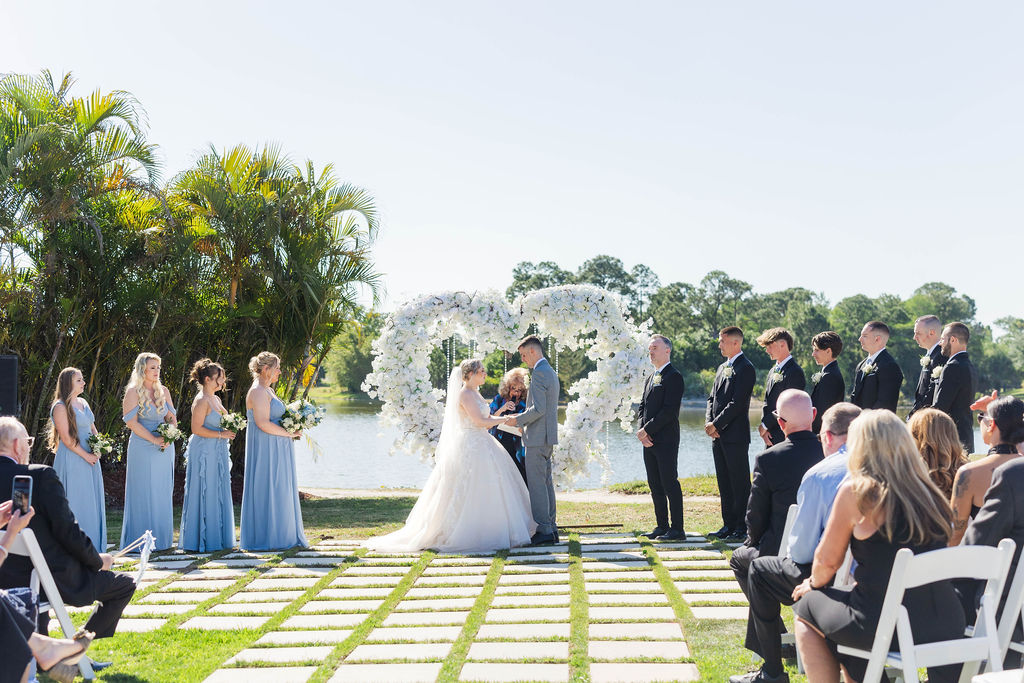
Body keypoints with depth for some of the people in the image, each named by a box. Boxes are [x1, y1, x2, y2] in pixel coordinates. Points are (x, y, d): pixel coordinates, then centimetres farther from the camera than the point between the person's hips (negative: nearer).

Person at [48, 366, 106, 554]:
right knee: (75, 501, -5)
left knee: (92, 501, 9)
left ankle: (92, 546, 17)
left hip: (90, 458, 8)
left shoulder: (83, 403, 14)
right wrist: (86, 455, -14)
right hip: (72, 460, -8)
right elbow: (66, 438, -15)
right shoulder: (60, 407, -11)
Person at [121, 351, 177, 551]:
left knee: (163, 494, 7)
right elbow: (131, 422, -11)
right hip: (143, 449, -5)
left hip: (165, 449, 5)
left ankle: (162, 539, 14)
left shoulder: (163, 391, 11)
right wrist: (154, 439, -16)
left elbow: (172, 417, 13)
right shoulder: (134, 392, -5)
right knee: (143, 495, -3)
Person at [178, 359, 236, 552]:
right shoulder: (202, 401, -14)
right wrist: (220, 434, -17)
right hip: (204, 453, -10)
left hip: (217, 453, 10)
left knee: (218, 494, 11)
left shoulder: (215, 399, 15)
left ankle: (216, 538, 18)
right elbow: (196, 428, -20)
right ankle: (202, 540, 3)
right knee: (205, 495, -4)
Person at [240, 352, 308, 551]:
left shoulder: (267, 391, 17)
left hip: (275, 450, 10)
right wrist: (289, 433, -14)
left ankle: (277, 536, 17)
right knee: (268, 491, -6)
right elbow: (263, 424, -23)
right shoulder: (258, 392, -15)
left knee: (279, 491, 12)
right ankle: (266, 538, 0)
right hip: (266, 449, -10)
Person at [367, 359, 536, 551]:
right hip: (471, 447, -10)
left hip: (481, 447, 10)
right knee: (470, 492, -8)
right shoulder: (465, 394, -14)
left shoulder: (474, 393, 17)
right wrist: (505, 419, -10)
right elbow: (481, 422, -19)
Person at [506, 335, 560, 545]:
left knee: (536, 484, -7)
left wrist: (518, 420, -9)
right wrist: (523, 420, 18)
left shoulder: (539, 372, -15)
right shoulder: (551, 372, 17)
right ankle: (551, 528, 17)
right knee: (546, 482, 13)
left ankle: (544, 530, -6)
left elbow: (538, 409, -22)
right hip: (547, 436, 10)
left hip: (537, 437, -10)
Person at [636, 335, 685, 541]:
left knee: (670, 483, -6)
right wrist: (642, 430, -1)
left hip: (666, 440, -9)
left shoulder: (674, 377, -9)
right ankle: (662, 526, 18)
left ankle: (677, 529, -2)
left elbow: (669, 410, -17)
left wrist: (647, 429, -15)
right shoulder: (651, 378, 19)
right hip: (649, 440, 9)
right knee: (655, 485, 11)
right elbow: (642, 406, 16)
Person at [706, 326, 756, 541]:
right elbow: (712, 398, 17)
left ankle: (742, 528, 1)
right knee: (724, 483, 12)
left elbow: (737, 403, -17)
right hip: (718, 436, 9)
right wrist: (709, 422, 1)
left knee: (740, 483, -3)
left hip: (736, 435, -9)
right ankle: (729, 525, 19)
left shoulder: (745, 368, -10)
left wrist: (717, 424, -14)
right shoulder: (722, 368, 19)